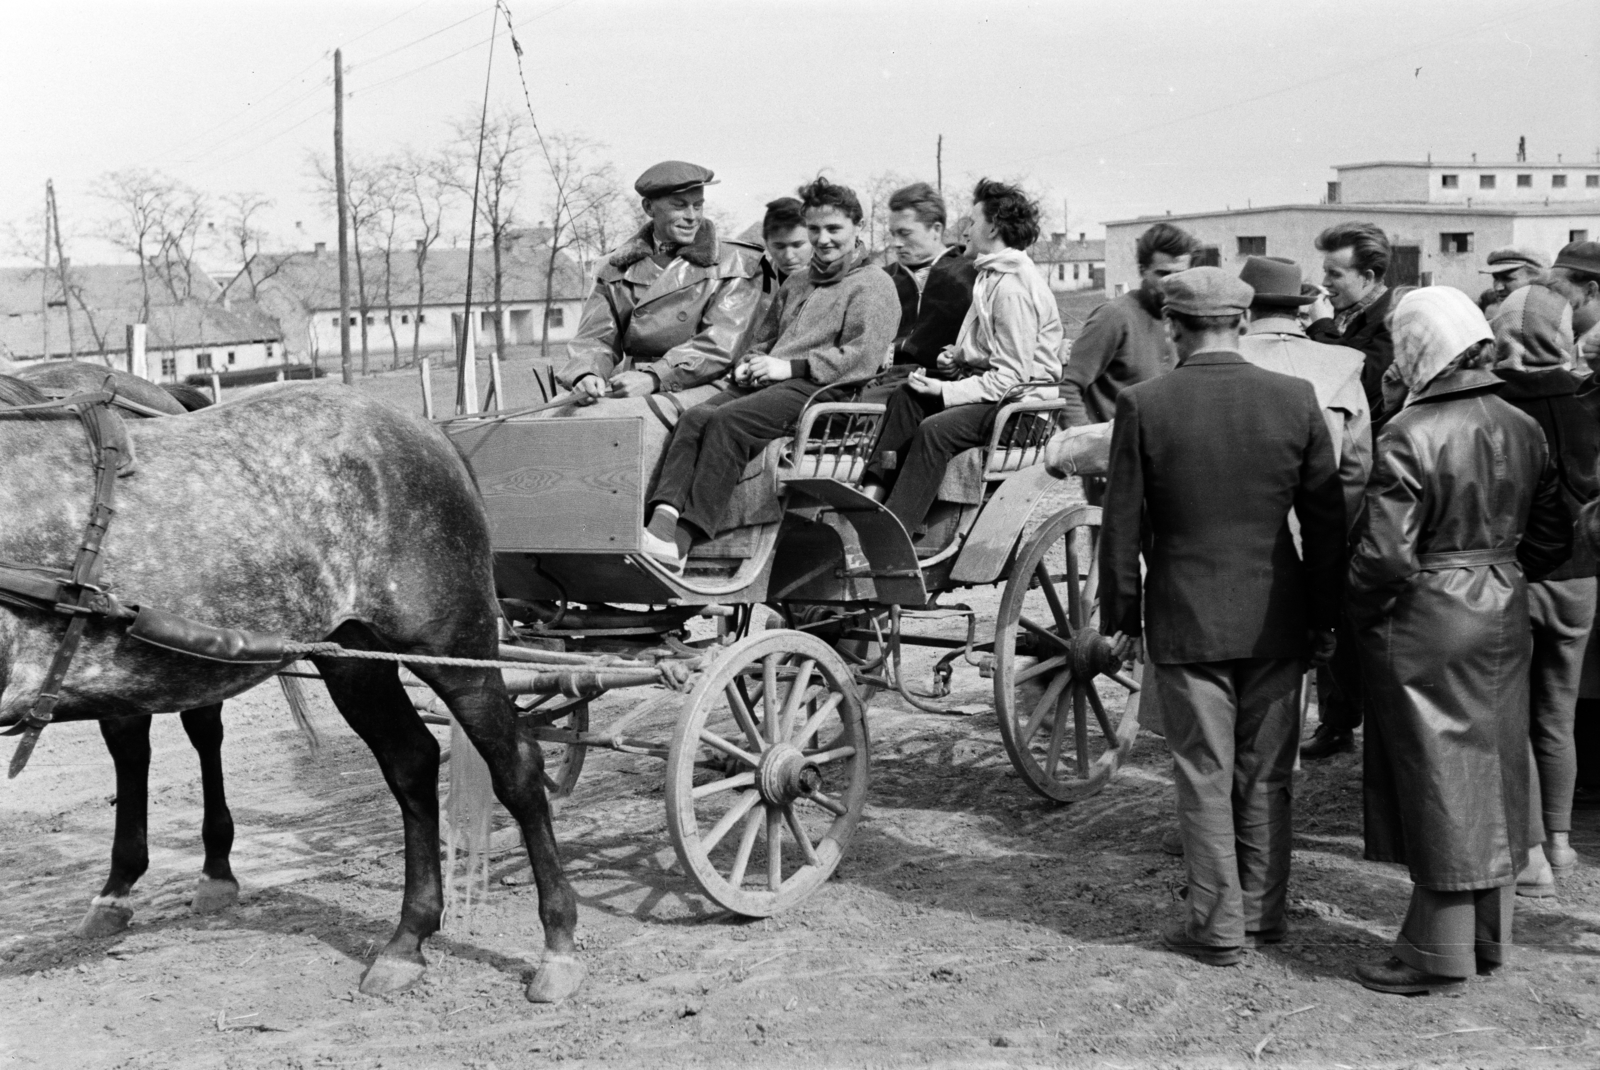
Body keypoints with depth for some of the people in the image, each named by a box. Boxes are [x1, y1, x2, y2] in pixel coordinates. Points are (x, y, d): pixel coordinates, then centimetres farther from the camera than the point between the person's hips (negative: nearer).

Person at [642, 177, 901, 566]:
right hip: (766, 384, 7)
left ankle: (682, 539, -38)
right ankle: (663, 518, -37)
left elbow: (862, 357, -8)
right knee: (695, 416, -22)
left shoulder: (874, 286, 5)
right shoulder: (797, 282, 31)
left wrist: (790, 366, -12)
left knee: (727, 420, -31)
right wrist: (749, 363, 11)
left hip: (815, 389, -7)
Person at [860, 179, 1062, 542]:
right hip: (992, 387, 10)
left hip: (1020, 401, -10)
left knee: (936, 428, -28)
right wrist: (956, 358, 5)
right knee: (906, 398, 0)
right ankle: (872, 495, -9)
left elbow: (1011, 376, -21)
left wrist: (945, 389, -19)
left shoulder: (1014, 287, -18)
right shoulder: (992, 274, 15)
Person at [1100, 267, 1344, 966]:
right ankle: (1264, 913, 26)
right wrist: (1324, 616, 11)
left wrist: (1120, 617, 5)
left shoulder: (1143, 405, -10)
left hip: (1186, 620, -3)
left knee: (1205, 778, 7)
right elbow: (1326, 522, 2)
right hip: (1276, 620, 3)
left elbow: (1122, 526, -6)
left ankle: (1218, 926, 13)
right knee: (1266, 776, 15)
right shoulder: (1296, 400, -3)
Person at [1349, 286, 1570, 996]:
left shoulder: (1410, 436, -19)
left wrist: (1361, 612, -6)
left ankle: (1439, 953, 14)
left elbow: (1385, 553, -22)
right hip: (1503, 618, 7)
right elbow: (1552, 538, 7)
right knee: (1491, 771, 17)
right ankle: (1490, 936, 30)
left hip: (1425, 625, -7)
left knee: (1437, 781, 3)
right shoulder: (1523, 430, 2)